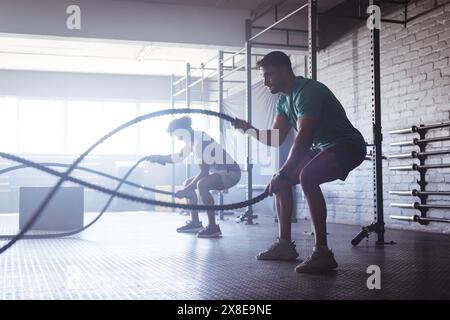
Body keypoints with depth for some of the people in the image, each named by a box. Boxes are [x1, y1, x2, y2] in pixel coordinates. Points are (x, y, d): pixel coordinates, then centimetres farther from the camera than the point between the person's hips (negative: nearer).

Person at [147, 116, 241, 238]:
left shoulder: (201, 141, -22)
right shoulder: (193, 140, 8)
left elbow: (204, 171, -26)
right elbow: (178, 157, 17)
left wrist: (186, 190, -24)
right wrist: (159, 157, 1)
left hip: (230, 172, -11)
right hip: (219, 171, 11)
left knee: (202, 184, -34)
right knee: (188, 183, 13)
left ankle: (213, 227, -28)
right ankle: (195, 223, 16)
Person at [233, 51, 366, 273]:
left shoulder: (308, 91, -22)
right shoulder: (283, 99, 7)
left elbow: (303, 138, -30)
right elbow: (275, 139, 9)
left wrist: (283, 174, -31)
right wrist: (249, 128, -6)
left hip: (347, 146, -10)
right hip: (323, 147, 10)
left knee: (307, 177, -34)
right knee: (280, 178, 8)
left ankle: (322, 252, -29)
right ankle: (285, 244, 13)